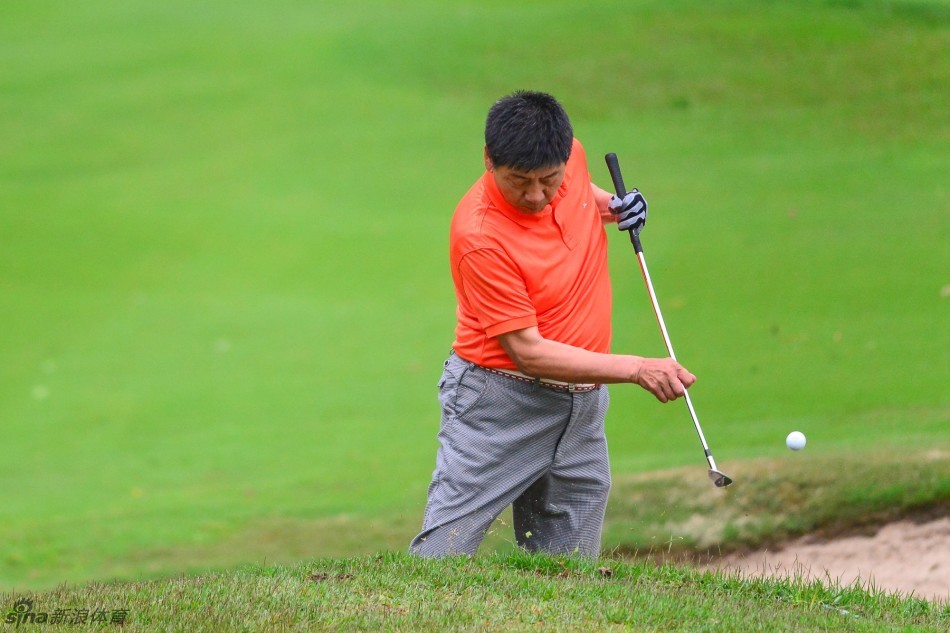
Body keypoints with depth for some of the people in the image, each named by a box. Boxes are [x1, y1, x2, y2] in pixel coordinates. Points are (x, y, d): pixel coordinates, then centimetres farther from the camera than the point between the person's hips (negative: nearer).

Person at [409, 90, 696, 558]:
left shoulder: (571, 156, -5)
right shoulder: (479, 237, -24)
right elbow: (527, 352, -21)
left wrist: (611, 206, 0)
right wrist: (637, 369, -23)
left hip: (583, 406, 6)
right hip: (501, 401, -6)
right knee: (439, 559, -9)